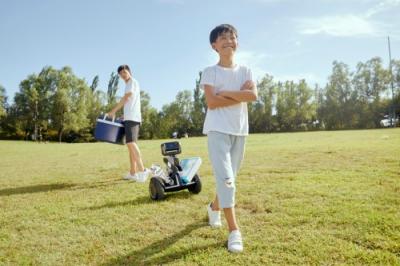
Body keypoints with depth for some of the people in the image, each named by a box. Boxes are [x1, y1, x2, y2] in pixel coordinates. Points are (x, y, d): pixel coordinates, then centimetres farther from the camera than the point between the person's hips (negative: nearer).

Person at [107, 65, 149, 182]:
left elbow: (125, 99, -11)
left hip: (132, 118, -10)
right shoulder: (128, 85, 26)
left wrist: (113, 111, -8)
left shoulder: (133, 82, -2)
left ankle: (142, 170, -26)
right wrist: (124, 115, 23)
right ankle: (133, 172, 10)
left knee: (131, 143, -20)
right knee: (130, 144, 8)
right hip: (129, 118, 10)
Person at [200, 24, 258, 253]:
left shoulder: (245, 71, 11)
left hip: (240, 130, 5)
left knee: (230, 178, 14)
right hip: (218, 129, -5)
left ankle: (214, 207, 41)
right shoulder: (210, 71, 0)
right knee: (225, 178, -13)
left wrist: (225, 92, -11)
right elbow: (212, 102, -14)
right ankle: (234, 231, -7)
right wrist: (241, 95, -10)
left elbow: (254, 96, -7)